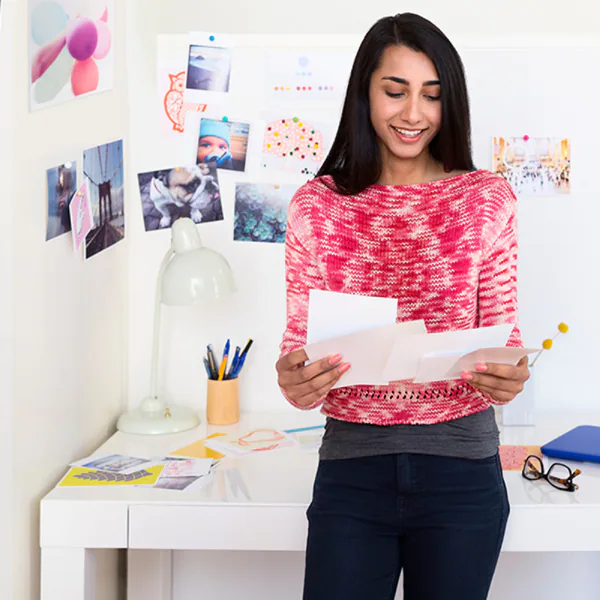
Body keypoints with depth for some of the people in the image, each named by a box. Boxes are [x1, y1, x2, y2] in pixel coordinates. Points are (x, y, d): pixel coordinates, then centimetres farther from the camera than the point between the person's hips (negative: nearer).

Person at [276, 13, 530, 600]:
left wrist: (507, 375, -19)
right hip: (351, 468, 0)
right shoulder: (316, 205, 0)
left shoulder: (487, 200, 0)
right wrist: (294, 381, -20)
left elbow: (502, 330, 3)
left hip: (461, 468, 1)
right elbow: (299, 336, 2)